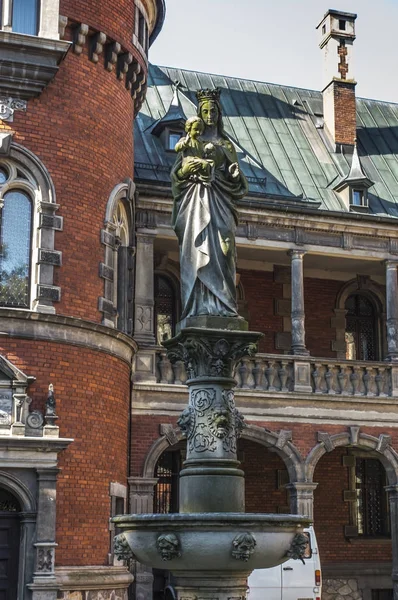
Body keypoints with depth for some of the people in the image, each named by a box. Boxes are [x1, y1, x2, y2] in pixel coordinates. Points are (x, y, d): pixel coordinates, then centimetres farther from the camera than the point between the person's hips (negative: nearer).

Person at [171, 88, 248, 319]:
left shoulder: (226, 144, 17)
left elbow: (237, 182, 14)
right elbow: (176, 174, 9)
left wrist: (232, 172, -9)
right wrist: (184, 170, -13)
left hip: (219, 202, 1)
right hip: (196, 200, 0)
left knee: (220, 251, -11)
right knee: (197, 251, -10)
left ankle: (222, 307, -15)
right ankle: (199, 307, -14)